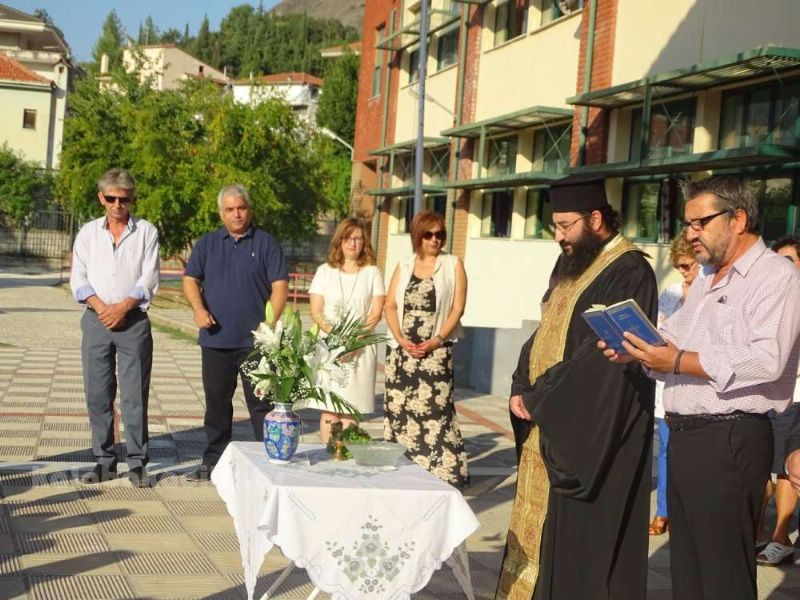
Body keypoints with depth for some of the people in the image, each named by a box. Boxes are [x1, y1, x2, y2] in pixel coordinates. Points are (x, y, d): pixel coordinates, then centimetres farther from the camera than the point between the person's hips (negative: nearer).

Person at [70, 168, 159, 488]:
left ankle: (137, 463, 3)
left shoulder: (147, 232, 5)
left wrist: (122, 308, -13)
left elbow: (149, 280, -2)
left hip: (134, 321, -2)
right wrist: (101, 307, -10)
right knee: (98, 394, 3)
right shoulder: (88, 232, 10)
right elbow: (78, 279, 4)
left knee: (135, 395, -3)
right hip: (96, 320, 2)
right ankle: (104, 461, 12)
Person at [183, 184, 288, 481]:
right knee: (216, 403, 11)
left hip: (255, 340, -3)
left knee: (261, 404, -1)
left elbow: (280, 286, -2)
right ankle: (213, 461, 21)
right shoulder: (207, 243, 12)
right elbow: (190, 280, 9)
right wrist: (199, 309, -10)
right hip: (215, 339, 3)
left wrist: (269, 324, -12)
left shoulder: (266, 243, 3)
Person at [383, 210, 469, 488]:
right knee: (399, 409, 3)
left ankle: (443, 473, -7)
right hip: (402, 349, 3)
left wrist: (437, 340, -13)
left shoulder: (453, 265, 4)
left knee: (434, 410, -11)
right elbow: (390, 305, 8)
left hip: (436, 350, -3)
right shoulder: (404, 266, 13)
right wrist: (400, 339, -7)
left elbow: (458, 308, -2)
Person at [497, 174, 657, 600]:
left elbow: (600, 355, -21)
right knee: (541, 532, 14)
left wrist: (537, 399, -14)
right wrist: (522, 389, 1)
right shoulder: (571, 264, 13)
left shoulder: (627, 272, -15)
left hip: (591, 433, -9)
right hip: (550, 423, 9)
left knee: (581, 542, -1)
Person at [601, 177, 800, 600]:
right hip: (684, 437, 9)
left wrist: (680, 362, -21)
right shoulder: (706, 282, 22)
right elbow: (672, 339, 19)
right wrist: (638, 351, -2)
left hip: (728, 441, -9)